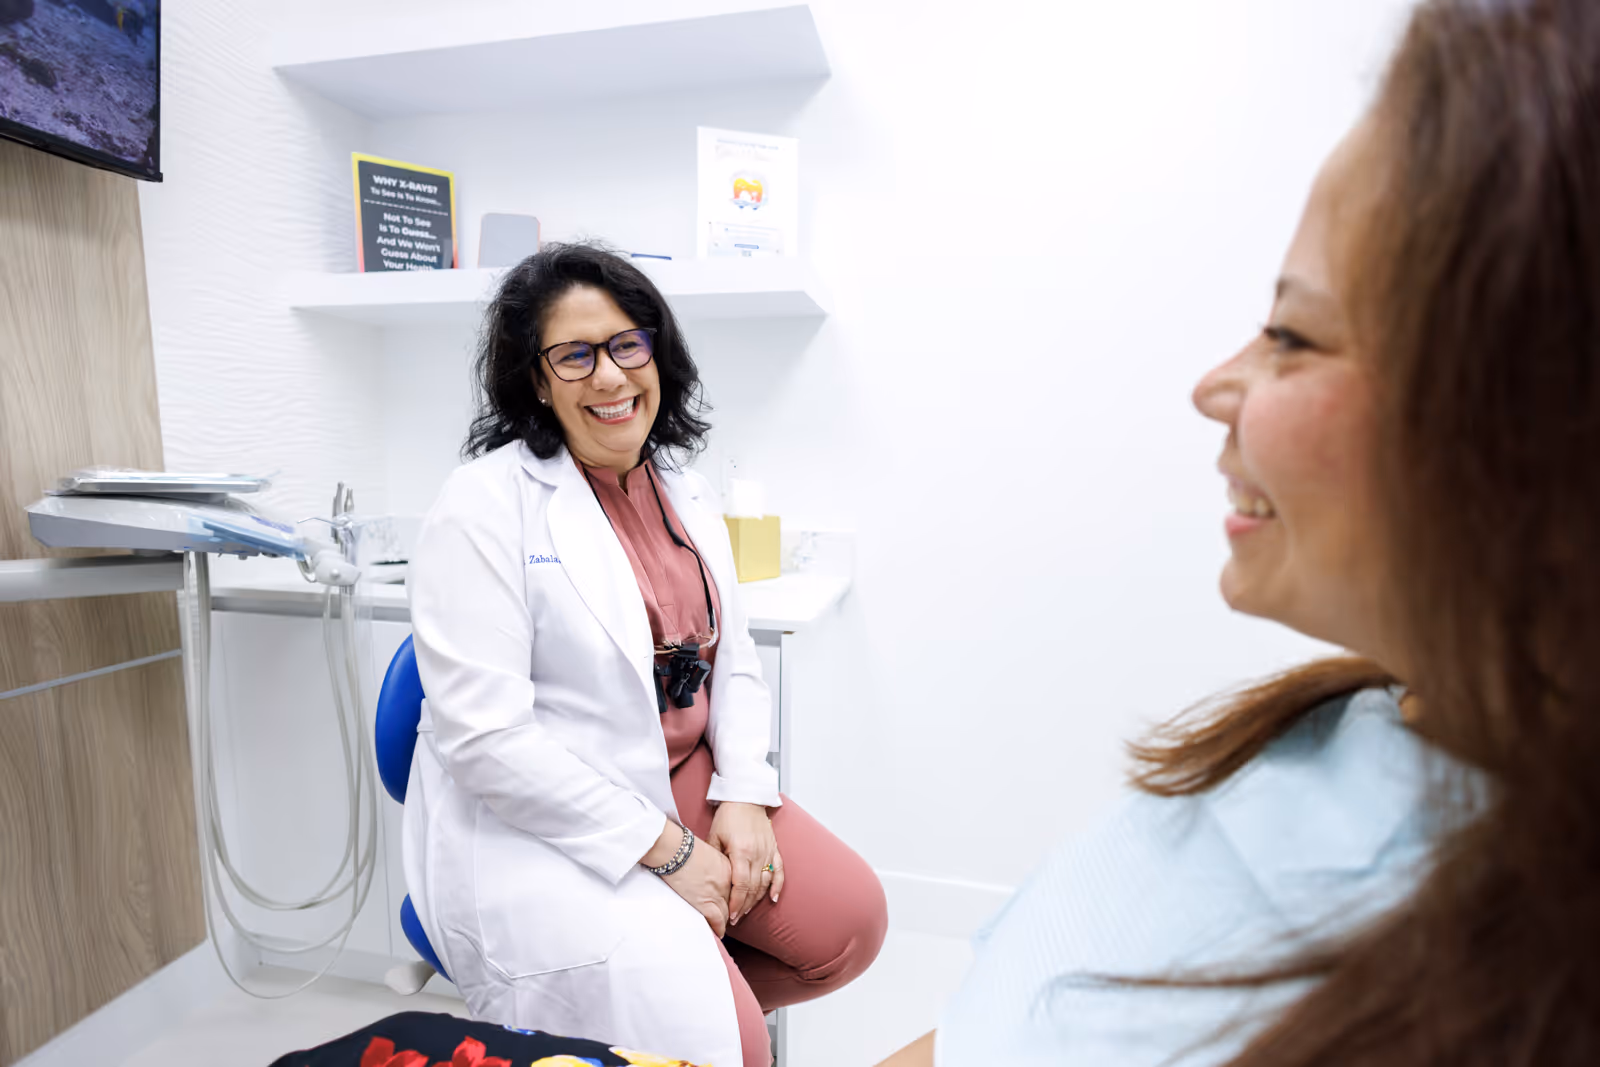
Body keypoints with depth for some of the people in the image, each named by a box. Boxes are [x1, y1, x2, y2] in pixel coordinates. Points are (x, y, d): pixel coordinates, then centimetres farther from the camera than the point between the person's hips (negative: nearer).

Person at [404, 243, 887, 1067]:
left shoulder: (683, 490, 6)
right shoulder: (485, 504, -15)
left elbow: (733, 659, 9)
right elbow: (485, 734, -20)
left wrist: (742, 794, -6)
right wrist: (664, 847, -18)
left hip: (682, 782, 7)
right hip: (534, 827, -6)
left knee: (852, 920, -2)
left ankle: (702, 998, 22)